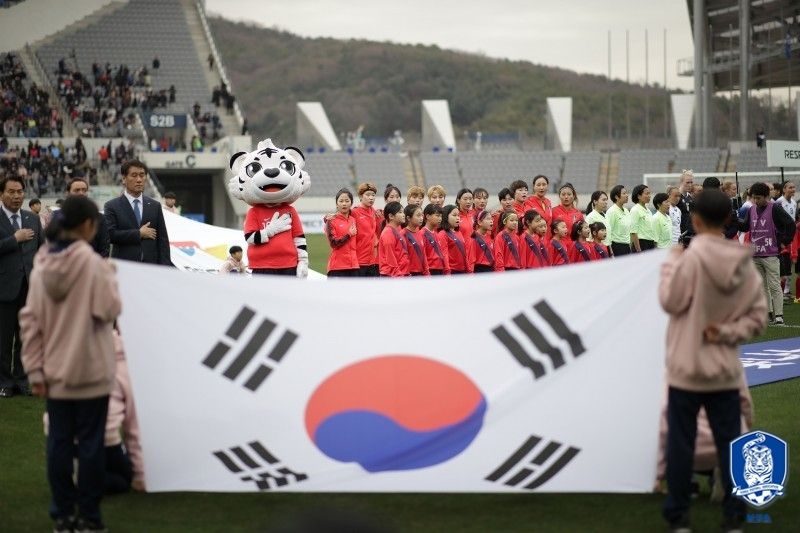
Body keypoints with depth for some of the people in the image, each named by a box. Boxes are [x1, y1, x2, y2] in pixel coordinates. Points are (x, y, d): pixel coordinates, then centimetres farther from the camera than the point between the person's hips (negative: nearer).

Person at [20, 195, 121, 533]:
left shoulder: (42, 266, 2)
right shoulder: (92, 263, -14)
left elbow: (30, 320, 2)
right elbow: (109, 310, -13)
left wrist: (34, 370, 6)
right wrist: (110, 278, 2)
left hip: (55, 372, 4)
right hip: (90, 371, -4)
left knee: (59, 441, 9)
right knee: (90, 443, 4)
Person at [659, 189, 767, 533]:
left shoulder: (692, 257, -17)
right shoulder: (744, 263, -1)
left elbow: (671, 302, -8)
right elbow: (757, 318, 0)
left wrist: (672, 261, 0)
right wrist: (727, 333, -6)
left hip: (687, 367, -4)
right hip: (726, 369, 4)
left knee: (681, 443, 6)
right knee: (729, 443, 9)